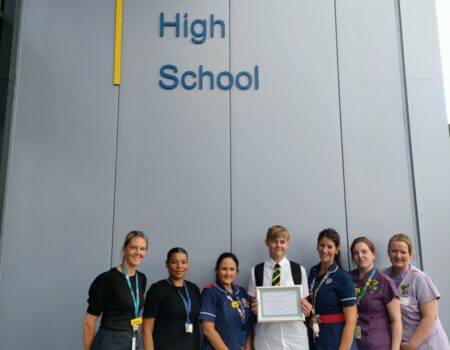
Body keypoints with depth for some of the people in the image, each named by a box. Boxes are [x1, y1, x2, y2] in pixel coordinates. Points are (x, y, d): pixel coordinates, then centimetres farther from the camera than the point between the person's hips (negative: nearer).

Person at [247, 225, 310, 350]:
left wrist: (306, 309, -11)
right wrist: (254, 308, -13)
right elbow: (253, 302, 8)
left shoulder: (299, 270, 5)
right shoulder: (256, 271, 3)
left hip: (295, 333, 1)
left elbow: (305, 301, 9)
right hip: (266, 335, 0)